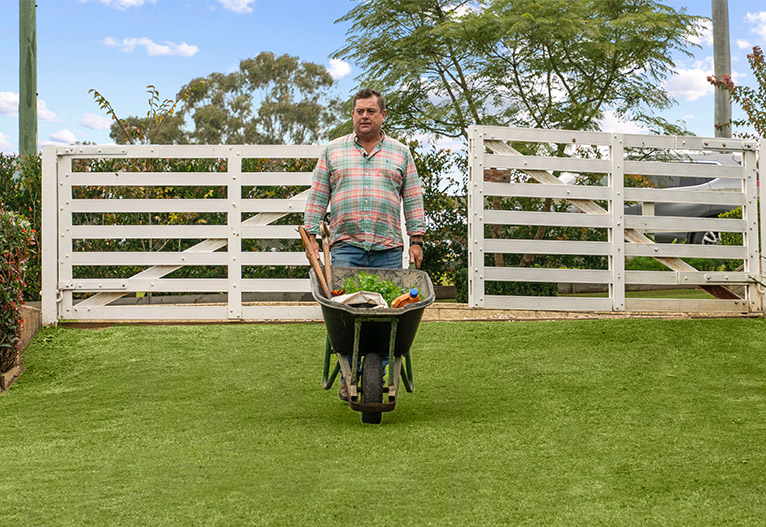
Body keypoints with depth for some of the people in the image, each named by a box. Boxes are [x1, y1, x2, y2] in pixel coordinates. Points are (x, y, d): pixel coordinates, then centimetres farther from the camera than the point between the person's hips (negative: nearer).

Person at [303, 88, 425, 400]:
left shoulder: (400, 153, 15)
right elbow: (317, 197, 12)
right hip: (345, 246, 0)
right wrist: (310, 235, 4)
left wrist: (416, 240, 5)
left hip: (388, 249, 1)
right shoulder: (333, 151, 13)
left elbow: (413, 199, 13)